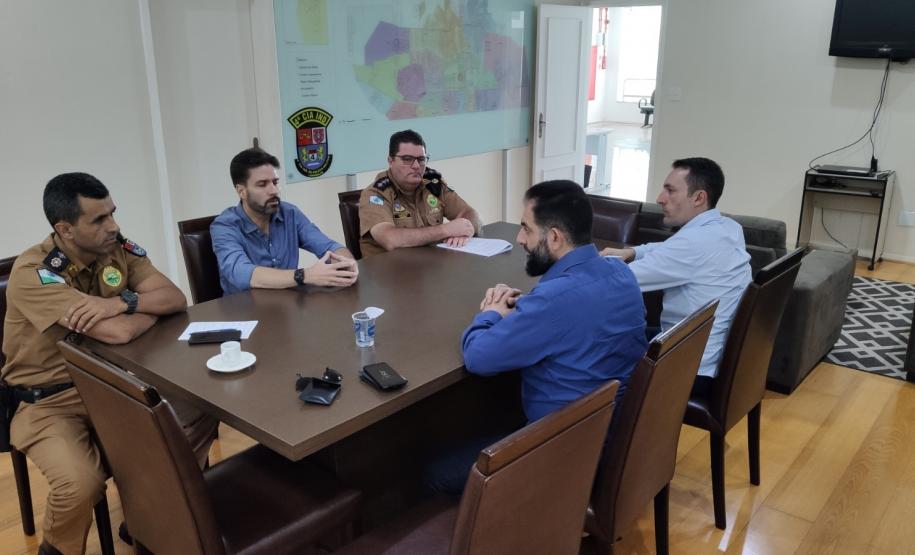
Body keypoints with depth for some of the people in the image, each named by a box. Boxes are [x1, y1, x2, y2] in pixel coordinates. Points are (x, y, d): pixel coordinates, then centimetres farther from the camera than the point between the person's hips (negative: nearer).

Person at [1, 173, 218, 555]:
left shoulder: (118, 249, -4)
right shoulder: (33, 272, -24)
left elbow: (176, 298, -10)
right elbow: (118, 332, -33)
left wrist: (122, 302, -26)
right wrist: (150, 308, -13)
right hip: (48, 402, -5)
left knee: (201, 413, -10)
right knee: (81, 484, -30)